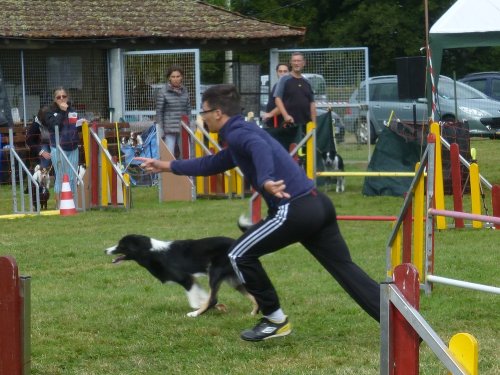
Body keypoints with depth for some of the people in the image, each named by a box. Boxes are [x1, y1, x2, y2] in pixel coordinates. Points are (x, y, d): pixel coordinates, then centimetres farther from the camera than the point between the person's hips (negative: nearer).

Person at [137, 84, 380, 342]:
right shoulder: (243, 133, 26)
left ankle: (275, 320, 13)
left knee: (240, 256, 5)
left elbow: (260, 147, -30)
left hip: (295, 210, -9)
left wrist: (266, 180, -48)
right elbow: (211, 164, 41)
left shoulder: (238, 134, -5)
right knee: (346, 269, 8)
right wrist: (167, 166, 48)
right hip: (317, 204, 9)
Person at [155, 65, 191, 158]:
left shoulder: (184, 91, 9)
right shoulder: (163, 92, -3)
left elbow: (188, 110, 15)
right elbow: (159, 112, -3)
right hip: (169, 130, -4)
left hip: (183, 129, 4)